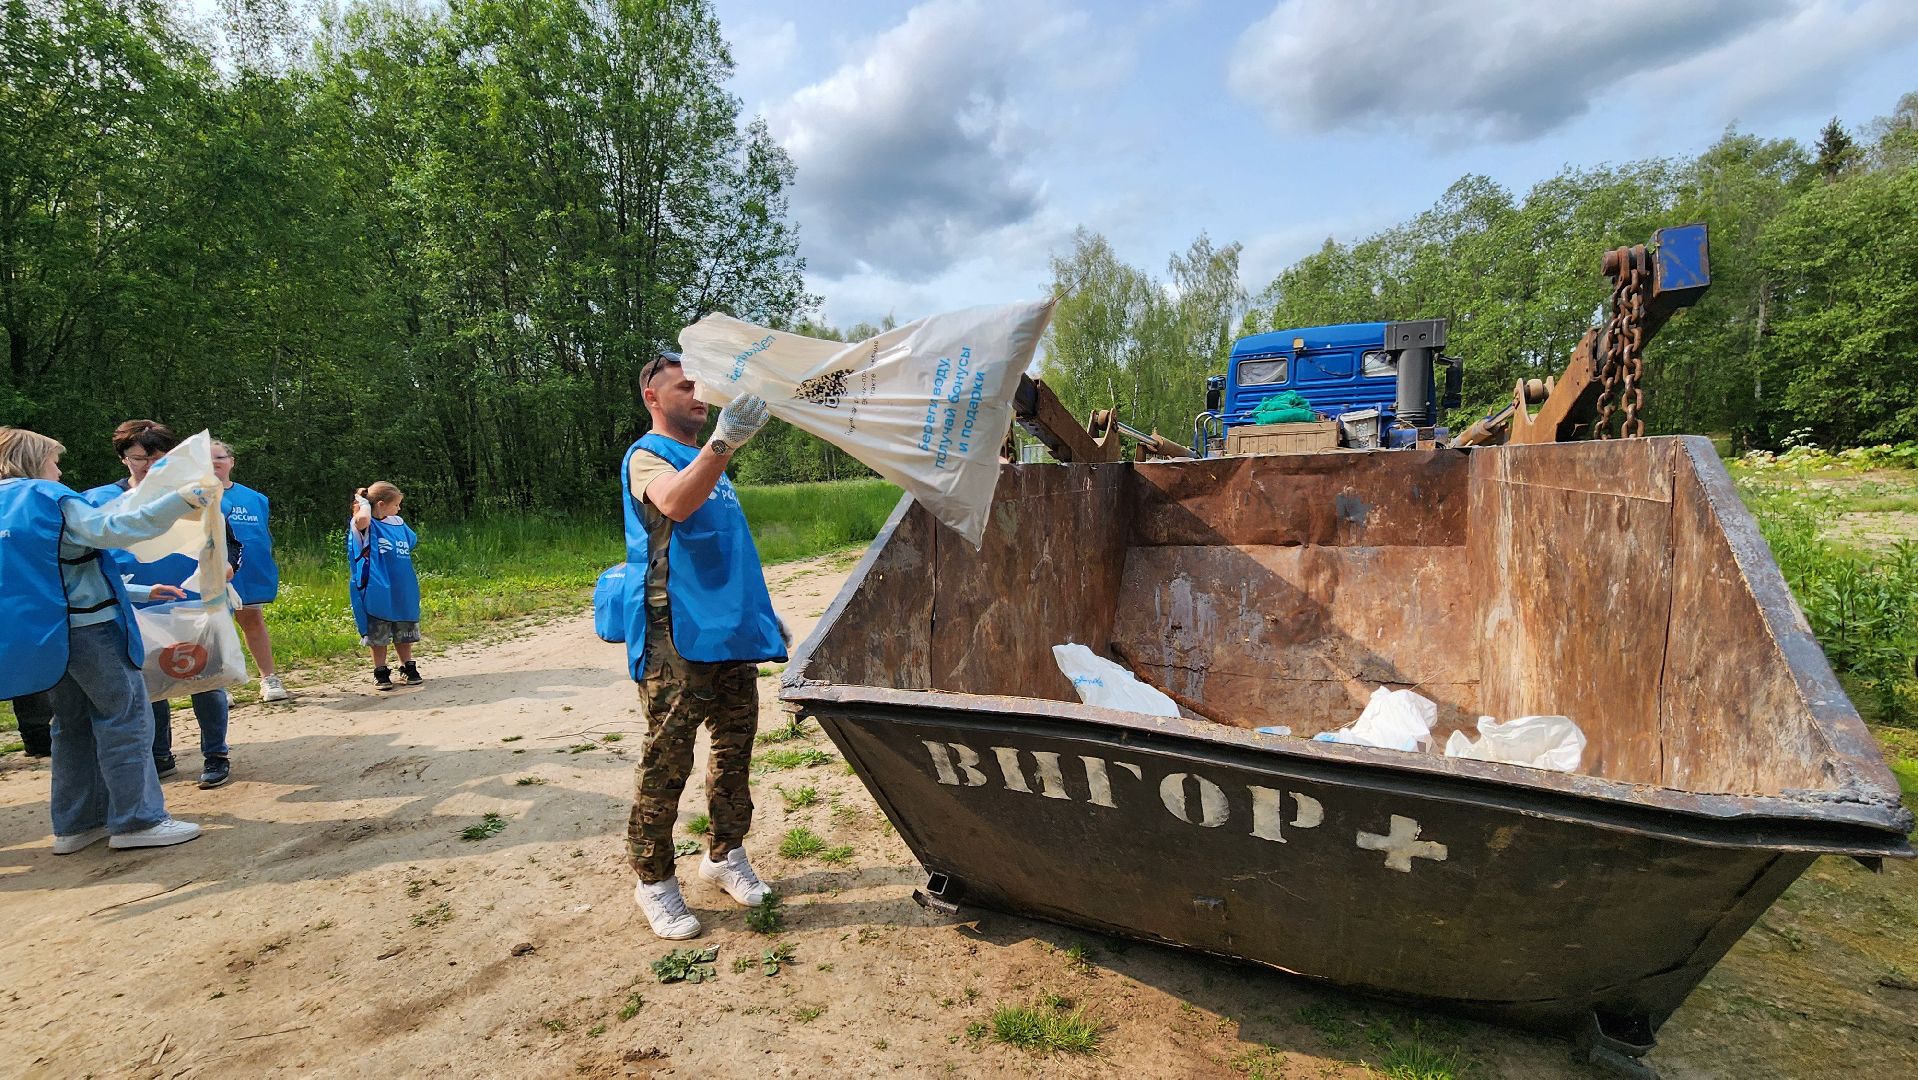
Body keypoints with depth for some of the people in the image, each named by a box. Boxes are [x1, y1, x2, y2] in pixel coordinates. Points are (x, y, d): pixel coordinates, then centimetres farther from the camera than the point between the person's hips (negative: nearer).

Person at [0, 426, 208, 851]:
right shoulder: (46, 498, -9)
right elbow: (108, 530, -27)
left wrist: (141, 593, 23)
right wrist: (179, 500, -29)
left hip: (49, 635, 9)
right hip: (89, 629, -9)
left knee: (75, 724, 16)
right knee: (126, 719, -3)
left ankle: (76, 823, 21)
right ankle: (137, 820, 0)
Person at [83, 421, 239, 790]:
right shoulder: (97, 501, 5)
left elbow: (229, 542, 6)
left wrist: (225, 566, -13)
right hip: (136, 617, 2)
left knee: (205, 681, 4)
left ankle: (216, 755, 17)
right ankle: (159, 758, 29)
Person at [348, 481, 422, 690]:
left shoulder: (399, 523, 8)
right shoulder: (366, 526, -9)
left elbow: (413, 542, 26)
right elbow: (361, 519, -34)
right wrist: (364, 502, -17)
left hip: (403, 592, 5)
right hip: (377, 593, -5)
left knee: (404, 635, 14)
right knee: (378, 636, 6)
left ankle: (408, 668, 26)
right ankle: (380, 673, 18)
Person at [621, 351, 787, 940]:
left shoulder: (709, 462, 21)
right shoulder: (647, 456, -5)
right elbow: (673, 503, -30)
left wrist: (763, 609, 24)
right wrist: (723, 440, -43)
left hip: (732, 631, 8)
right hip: (676, 634, -8)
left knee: (735, 746, 13)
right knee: (667, 759, -2)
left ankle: (725, 854, 28)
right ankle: (654, 880, 11)